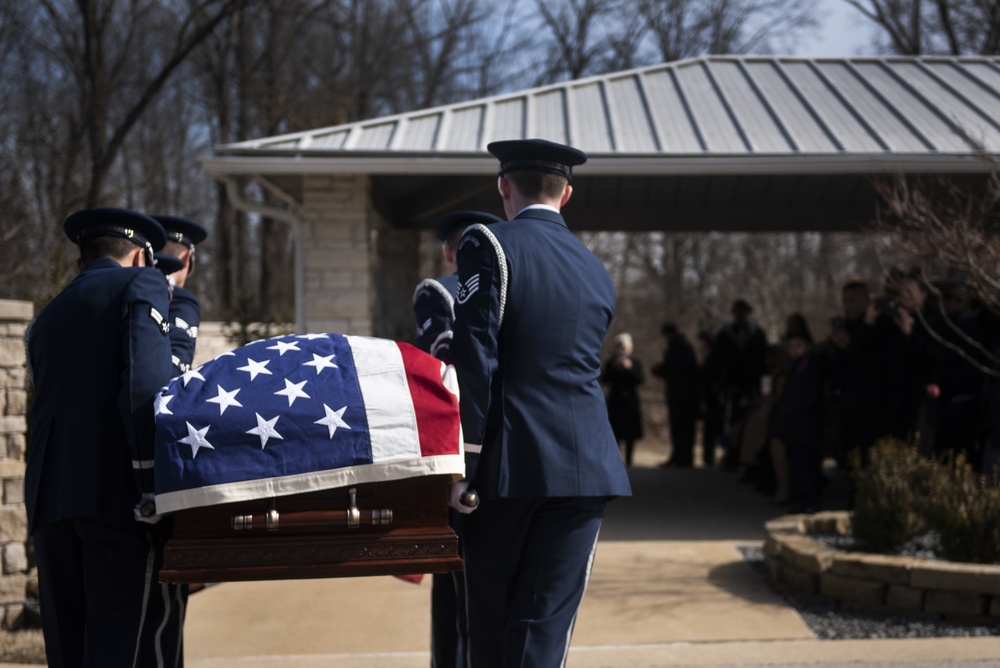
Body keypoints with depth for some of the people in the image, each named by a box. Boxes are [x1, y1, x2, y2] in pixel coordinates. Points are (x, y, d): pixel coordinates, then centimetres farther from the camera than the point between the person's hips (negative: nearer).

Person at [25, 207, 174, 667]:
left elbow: (46, 400, 21)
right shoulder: (141, 285, 5)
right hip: (116, 493, -6)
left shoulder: (46, 319, 25)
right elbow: (145, 387, -10)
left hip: (48, 497, 6)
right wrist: (155, 490, -13)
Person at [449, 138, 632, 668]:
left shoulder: (488, 245, -2)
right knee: (546, 623, 3)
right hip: (585, 465, 4)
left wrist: (463, 463, -10)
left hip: (508, 464, -3)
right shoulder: (597, 272, 14)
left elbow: (475, 359, -11)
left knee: (490, 618, 11)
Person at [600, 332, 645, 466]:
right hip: (615, 401, 0)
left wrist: (630, 368, -18)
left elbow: (640, 379, -5)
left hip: (631, 401, 0)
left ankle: (628, 460, 7)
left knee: (630, 435, 1)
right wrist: (613, 368, -15)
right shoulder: (611, 362, 8)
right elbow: (604, 380, -2)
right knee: (614, 434, -7)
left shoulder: (635, 362, 6)